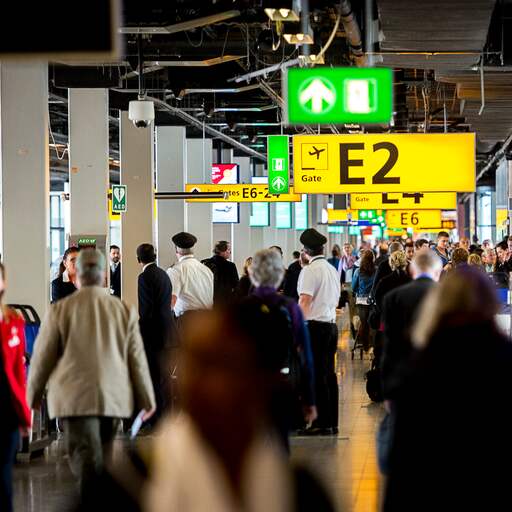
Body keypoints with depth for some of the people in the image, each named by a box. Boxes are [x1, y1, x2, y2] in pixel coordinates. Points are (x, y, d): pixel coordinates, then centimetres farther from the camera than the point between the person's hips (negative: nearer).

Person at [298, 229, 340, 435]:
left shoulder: (309, 271, -11)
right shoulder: (332, 269, 14)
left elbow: (304, 303, -15)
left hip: (315, 325, -8)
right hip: (331, 323, 8)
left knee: (317, 375, -5)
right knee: (329, 373, 11)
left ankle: (322, 424, -4)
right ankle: (332, 422, 15)